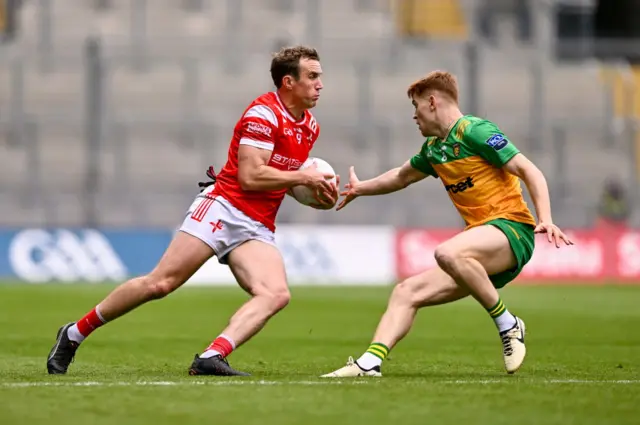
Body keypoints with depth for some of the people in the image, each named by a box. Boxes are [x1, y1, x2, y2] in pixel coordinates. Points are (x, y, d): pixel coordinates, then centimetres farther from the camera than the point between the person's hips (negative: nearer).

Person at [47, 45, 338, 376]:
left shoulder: (310, 127, 16)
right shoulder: (263, 113, -10)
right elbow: (249, 176, -19)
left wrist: (317, 196, 12)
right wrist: (303, 177, -12)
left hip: (257, 229, 7)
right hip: (224, 207, -7)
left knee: (276, 295, -22)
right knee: (161, 283, -11)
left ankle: (212, 358, -36)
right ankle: (75, 333, 5)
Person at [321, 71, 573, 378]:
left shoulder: (474, 131, -7)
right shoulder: (434, 148, 20)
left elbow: (530, 172, -13)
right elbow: (402, 177, 42)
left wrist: (546, 220, -27)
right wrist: (360, 189, 55)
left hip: (512, 229, -9)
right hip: (482, 247, 9)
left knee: (448, 253, -37)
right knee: (406, 292, -1)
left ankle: (508, 326, -22)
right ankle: (370, 362, -11)